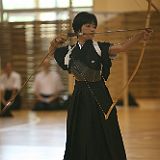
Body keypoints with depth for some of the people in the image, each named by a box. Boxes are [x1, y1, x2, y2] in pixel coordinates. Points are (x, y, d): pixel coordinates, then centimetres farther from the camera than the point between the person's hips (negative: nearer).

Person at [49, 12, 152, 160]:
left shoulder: (99, 48, -5)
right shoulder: (70, 51, 5)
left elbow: (122, 47, -21)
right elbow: (52, 51, 23)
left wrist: (140, 36, -37)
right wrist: (56, 42, 2)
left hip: (99, 96, -3)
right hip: (79, 97, 3)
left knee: (103, 138, -3)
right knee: (80, 139, 9)